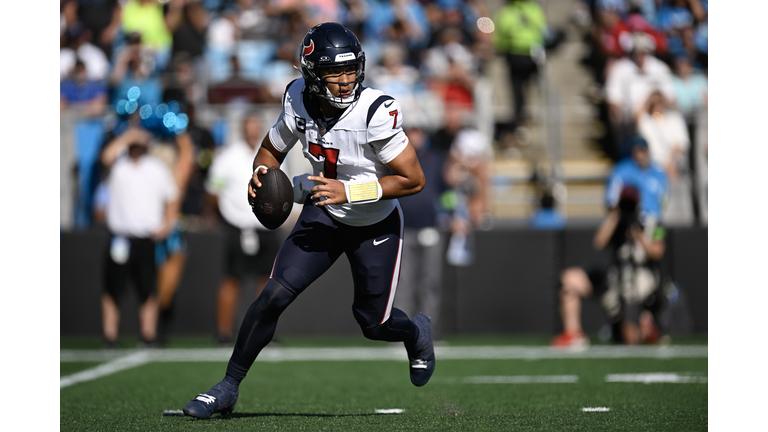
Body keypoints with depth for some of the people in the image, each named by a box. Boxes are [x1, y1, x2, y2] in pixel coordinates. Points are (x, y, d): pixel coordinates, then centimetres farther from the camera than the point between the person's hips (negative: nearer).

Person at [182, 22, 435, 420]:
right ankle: (229, 387, 2)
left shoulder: (377, 114, -31)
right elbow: (272, 149, 3)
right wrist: (262, 178, -19)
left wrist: (350, 191, -31)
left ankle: (417, 334, 46)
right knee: (276, 294, -11)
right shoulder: (299, 102, -16)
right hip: (323, 213, 3)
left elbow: (414, 181, -25)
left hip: (376, 226, -3)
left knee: (373, 323, 9)